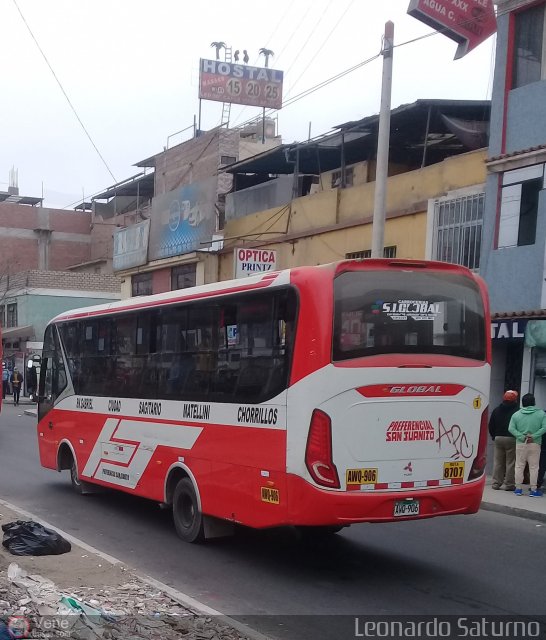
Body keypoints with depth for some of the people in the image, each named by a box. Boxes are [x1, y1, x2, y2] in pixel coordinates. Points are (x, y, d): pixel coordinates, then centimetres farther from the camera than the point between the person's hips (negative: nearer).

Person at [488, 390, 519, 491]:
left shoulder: (496, 410, 7)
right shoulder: (517, 411, -10)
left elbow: (491, 425, 11)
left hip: (498, 438, 5)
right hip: (511, 439, -5)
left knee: (498, 462, 10)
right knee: (510, 462, 1)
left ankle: (496, 483, 10)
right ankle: (509, 484, 1)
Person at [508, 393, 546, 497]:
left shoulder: (516, 414, 1)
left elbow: (511, 429, -7)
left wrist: (522, 437, -10)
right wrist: (534, 436, -12)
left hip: (520, 444, 1)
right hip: (535, 445, -1)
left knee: (519, 466, 9)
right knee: (534, 467, 4)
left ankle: (518, 488, 12)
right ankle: (533, 490, 5)